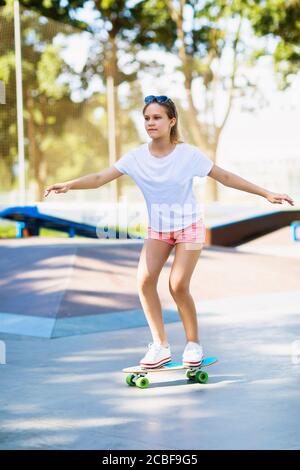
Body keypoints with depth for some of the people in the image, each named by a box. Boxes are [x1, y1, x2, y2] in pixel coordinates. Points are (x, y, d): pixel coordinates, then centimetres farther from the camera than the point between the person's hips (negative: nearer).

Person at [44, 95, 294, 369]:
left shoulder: (188, 154, -15)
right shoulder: (137, 157, -10)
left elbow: (224, 177, -8)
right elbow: (100, 178, -15)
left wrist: (266, 194, -8)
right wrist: (68, 185, -32)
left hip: (189, 226, -3)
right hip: (157, 229, 3)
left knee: (178, 286, -12)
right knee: (145, 281, -12)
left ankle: (194, 343, 11)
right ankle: (160, 347, 0)